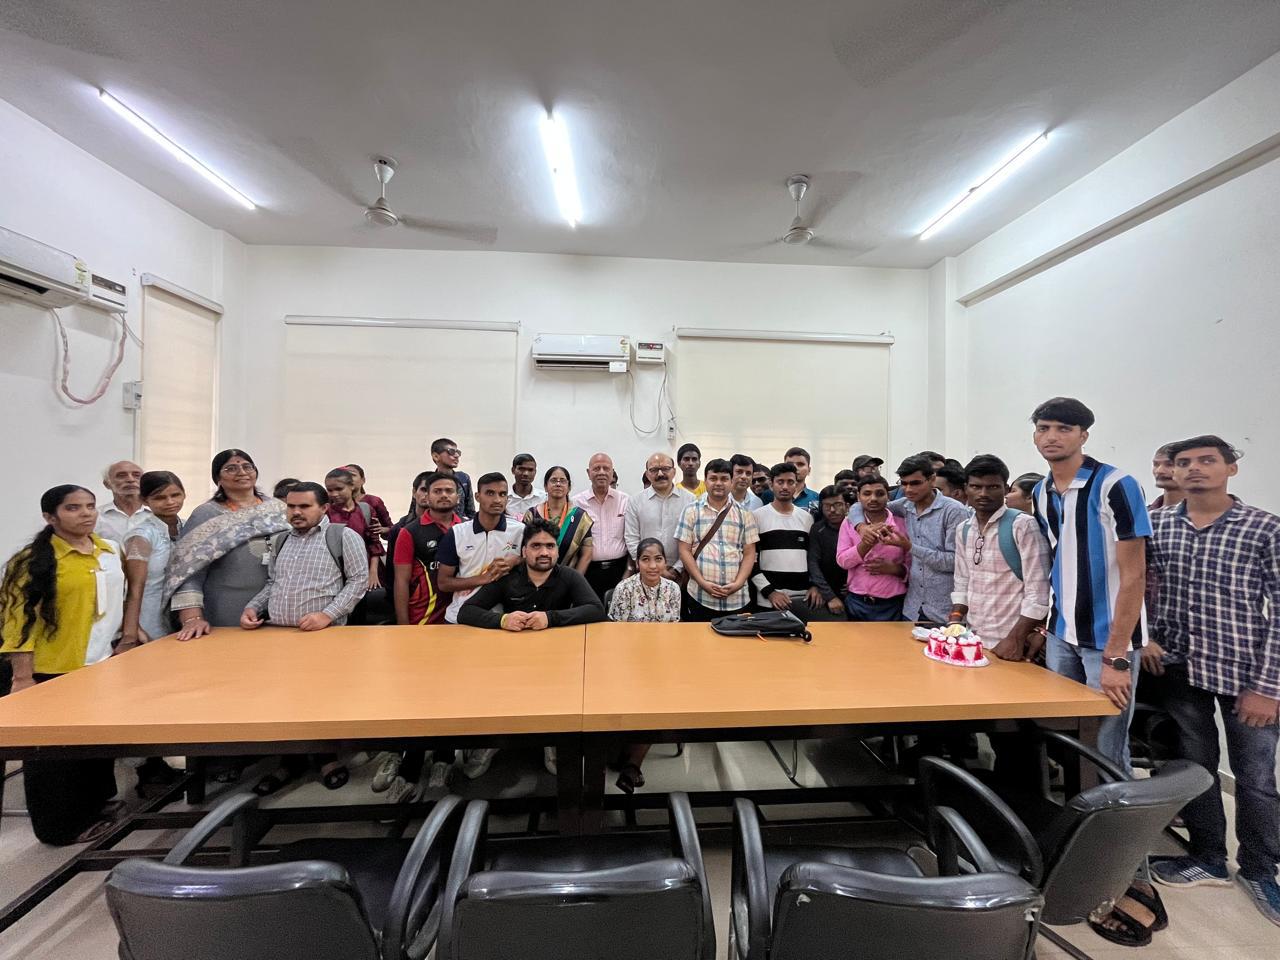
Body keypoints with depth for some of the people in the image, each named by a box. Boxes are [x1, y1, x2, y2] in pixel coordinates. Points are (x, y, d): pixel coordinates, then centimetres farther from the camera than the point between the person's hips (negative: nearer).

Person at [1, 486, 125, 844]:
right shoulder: (34, 560, -14)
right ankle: (62, 824, 25)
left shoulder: (110, 550, 6)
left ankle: (93, 808, 36)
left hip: (101, 666, 6)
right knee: (55, 751, 9)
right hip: (54, 673, -6)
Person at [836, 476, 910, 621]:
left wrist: (894, 568, -17)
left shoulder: (902, 523, -1)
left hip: (892, 605, 0)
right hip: (856, 602, 1)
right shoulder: (849, 522, 1)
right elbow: (842, 560, -9)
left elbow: (912, 566, 3)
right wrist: (866, 542, -22)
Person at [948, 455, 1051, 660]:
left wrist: (1016, 639, -17)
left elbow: (1038, 592, -15)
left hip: (1009, 644, -5)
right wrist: (955, 620, -1)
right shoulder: (963, 530, 5)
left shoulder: (1023, 525, -12)